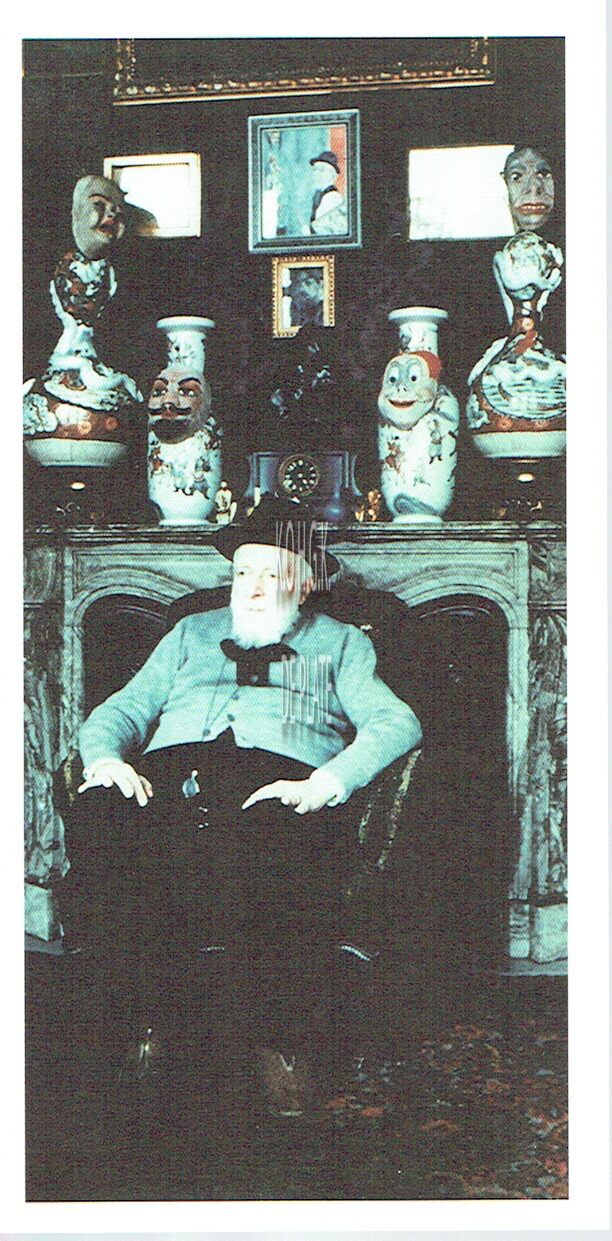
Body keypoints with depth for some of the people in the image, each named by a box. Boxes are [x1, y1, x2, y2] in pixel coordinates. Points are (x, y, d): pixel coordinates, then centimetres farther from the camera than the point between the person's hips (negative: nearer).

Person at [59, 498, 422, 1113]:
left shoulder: (340, 644, 24)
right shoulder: (192, 634, 34)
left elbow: (395, 722, 7)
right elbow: (124, 709, 25)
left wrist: (324, 784, -13)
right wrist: (105, 757, -1)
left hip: (280, 774, -2)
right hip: (170, 767, 3)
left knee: (271, 842, -40)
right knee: (97, 817, -32)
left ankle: (275, 1041, -21)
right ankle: (146, 1026, -19)